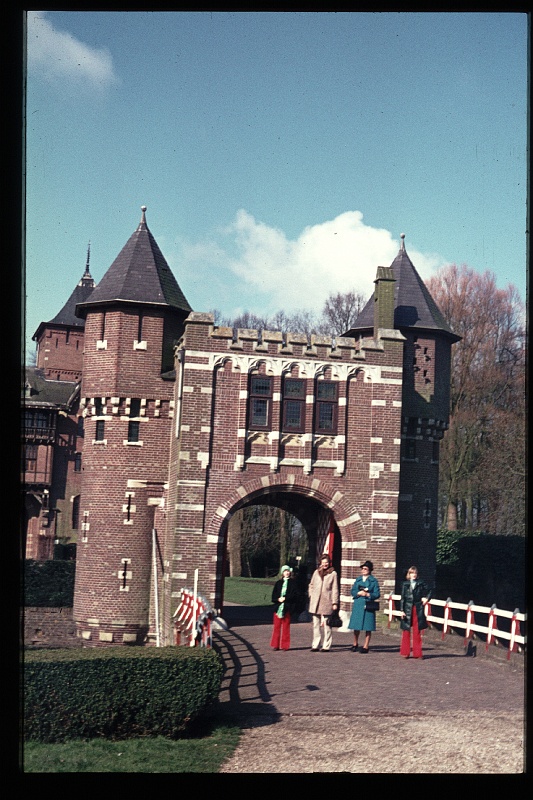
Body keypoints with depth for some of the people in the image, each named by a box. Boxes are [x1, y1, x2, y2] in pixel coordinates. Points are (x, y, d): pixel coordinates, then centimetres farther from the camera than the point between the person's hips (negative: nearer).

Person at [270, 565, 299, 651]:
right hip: (278, 607, 2)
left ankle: (284, 645, 6)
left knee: (286, 627, 1)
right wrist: (278, 599, -11)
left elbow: (294, 594, -4)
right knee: (277, 626, 1)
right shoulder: (278, 583, 12)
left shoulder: (292, 583, 5)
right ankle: (275, 645, 6)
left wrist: (285, 598, -13)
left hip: (287, 608, -2)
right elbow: (274, 594, 8)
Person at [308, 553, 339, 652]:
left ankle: (326, 646, 1)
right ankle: (315, 645, 11)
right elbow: (311, 585, 20)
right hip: (315, 603, 4)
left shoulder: (333, 573, 2)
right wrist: (311, 596, 7)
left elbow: (335, 589, 1)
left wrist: (335, 602, -4)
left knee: (326, 625, -4)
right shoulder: (316, 572, 12)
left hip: (326, 603, -4)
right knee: (316, 624, 6)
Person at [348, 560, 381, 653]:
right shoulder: (358, 580, 12)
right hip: (358, 605, 2)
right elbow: (353, 591, 9)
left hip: (368, 606, -2)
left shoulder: (373, 581, 4)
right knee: (356, 626, 5)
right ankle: (355, 644, 22)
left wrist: (368, 594, -15)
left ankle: (366, 646, 8)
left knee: (368, 627, -1)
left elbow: (377, 594, -1)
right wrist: (359, 593, -10)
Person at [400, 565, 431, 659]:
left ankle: (417, 653, 10)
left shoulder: (421, 584, 4)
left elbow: (429, 591, 17)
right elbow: (403, 598, 1)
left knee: (417, 632, 5)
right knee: (406, 631, 2)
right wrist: (402, 610, -5)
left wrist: (426, 598, 1)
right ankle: (405, 652, 10)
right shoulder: (405, 584, 3)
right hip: (407, 610, -1)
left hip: (418, 610, 1)